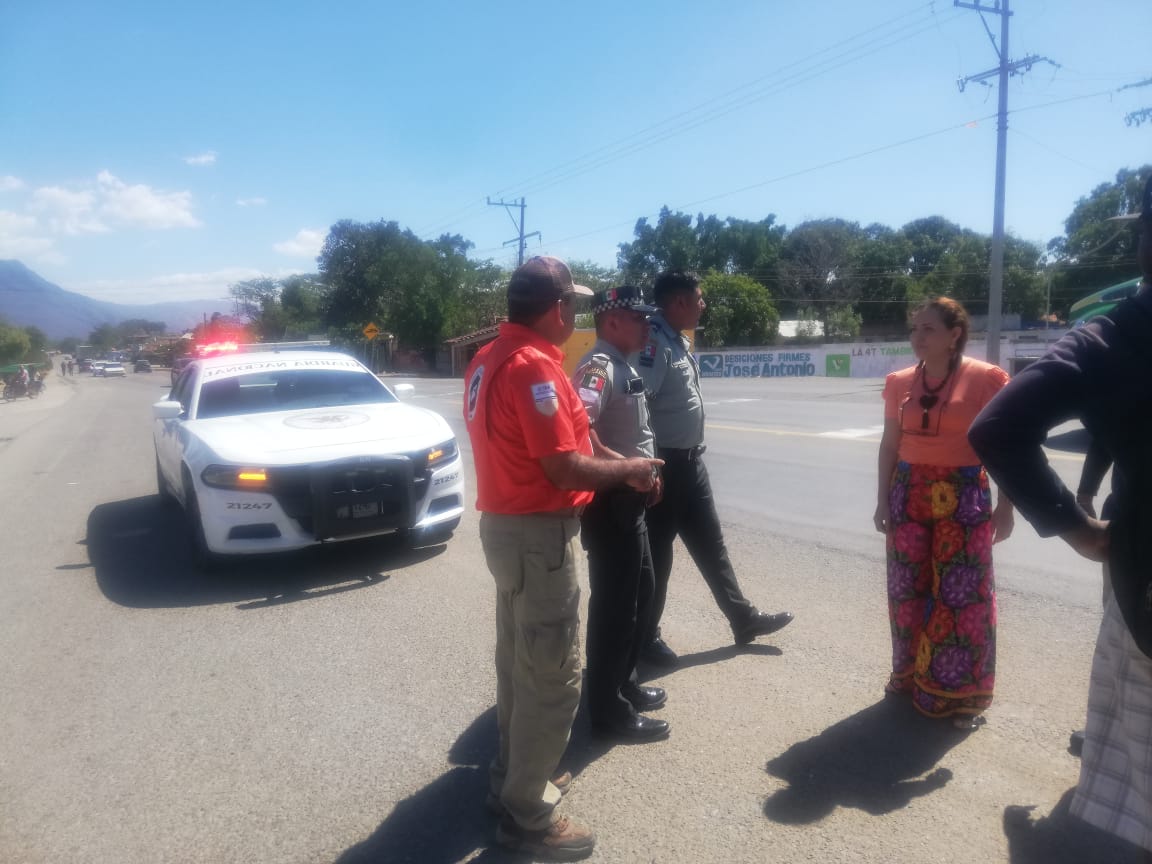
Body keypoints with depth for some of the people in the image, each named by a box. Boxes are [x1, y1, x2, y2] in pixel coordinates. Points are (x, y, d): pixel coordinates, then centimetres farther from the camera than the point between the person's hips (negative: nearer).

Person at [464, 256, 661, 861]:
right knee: (553, 675, 1)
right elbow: (566, 469, -24)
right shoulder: (535, 365, -22)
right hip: (539, 534, -10)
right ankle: (527, 815, 13)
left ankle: (514, 774, 37)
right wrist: (628, 469, -8)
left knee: (519, 660, 22)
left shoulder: (489, 360, 9)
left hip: (504, 524, 10)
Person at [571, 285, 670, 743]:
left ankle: (624, 682, 36)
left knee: (640, 590, 20)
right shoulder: (598, 367, -19)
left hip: (628, 498, 10)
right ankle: (609, 710, 13)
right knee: (614, 602, -1)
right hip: (608, 499, -10)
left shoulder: (623, 367, 13)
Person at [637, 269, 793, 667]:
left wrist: (691, 452, 20)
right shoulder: (654, 341, -19)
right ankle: (647, 637, 19)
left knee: (710, 541, 18)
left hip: (690, 460, 10)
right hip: (664, 465, -10)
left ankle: (743, 618, 32)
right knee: (656, 553, 3)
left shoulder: (678, 340, 12)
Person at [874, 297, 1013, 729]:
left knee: (962, 594, 3)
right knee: (907, 589, 11)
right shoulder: (899, 382, 4)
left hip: (964, 498, -4)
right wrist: (882, 500, 7)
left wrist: (1005, 506, -7)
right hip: (909, 494, 4)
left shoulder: (986, 379, -8)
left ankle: (961, 692, 18)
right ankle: (910, 673, 30)